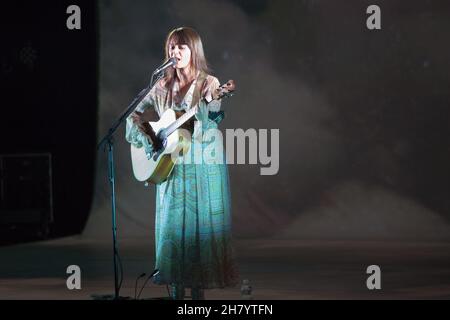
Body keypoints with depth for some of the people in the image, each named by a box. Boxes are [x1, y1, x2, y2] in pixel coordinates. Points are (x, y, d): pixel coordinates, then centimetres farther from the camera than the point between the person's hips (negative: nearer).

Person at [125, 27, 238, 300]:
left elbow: (212, 122, -14)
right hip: (171, 165, 4)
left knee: (201, 223, -3)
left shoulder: (209, 83, -2)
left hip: (203, 166, -4)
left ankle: (199, 288, 4)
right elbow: (136, 116, 13)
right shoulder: (163, 87, 8)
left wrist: (206, 103, -33)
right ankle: (177, 289, 8)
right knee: (172, 224, 2)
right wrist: (143, 137, -4)